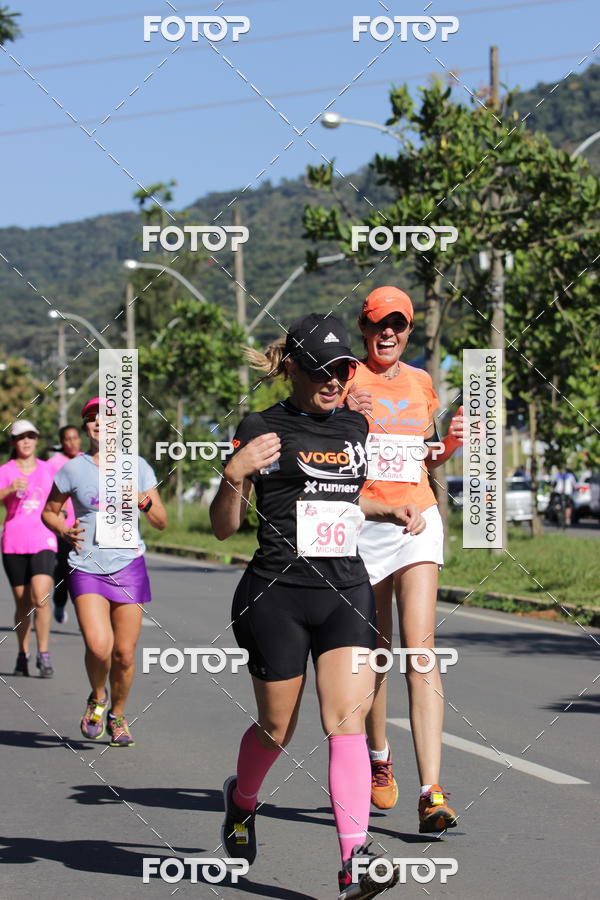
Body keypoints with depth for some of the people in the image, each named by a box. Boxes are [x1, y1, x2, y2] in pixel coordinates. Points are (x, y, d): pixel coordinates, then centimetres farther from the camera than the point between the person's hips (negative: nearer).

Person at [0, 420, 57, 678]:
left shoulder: (46, 469, 9)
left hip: (43, 542, 0)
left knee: (40, 597, -17)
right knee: (22, 603, 5)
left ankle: (43, 654, -7)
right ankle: (23, 654, 21)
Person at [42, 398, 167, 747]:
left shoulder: (138, 467, 5)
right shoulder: (72, 470, 3)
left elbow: (162, 522, 8)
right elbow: (49, 511, 16)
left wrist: (144, 502, -12)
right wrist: (64, 531, -4)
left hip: (129, 565, 1)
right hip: (87, 567, -1)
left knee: (125, 653, 1)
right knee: (98, 646, -20)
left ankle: (117, 715, 26)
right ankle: (97, 699, 11)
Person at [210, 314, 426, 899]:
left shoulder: (354, 427, 13)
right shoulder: (262, 430, -3)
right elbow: (223, 527, -2)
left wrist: (391, 513, 14)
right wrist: (234, 473, -20)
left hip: (346, 592, 3)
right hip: (277, 595, -3)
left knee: (347, 716, -14)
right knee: (277, 728, 8)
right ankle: (241, 799, 42)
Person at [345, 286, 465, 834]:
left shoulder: (421, 383, 13)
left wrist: (449, 445, 4)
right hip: (362, 522, -2)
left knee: (421, 648, -12)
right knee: (375, 651, 7)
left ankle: (432, 792, -19)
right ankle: (378, 754, 35)